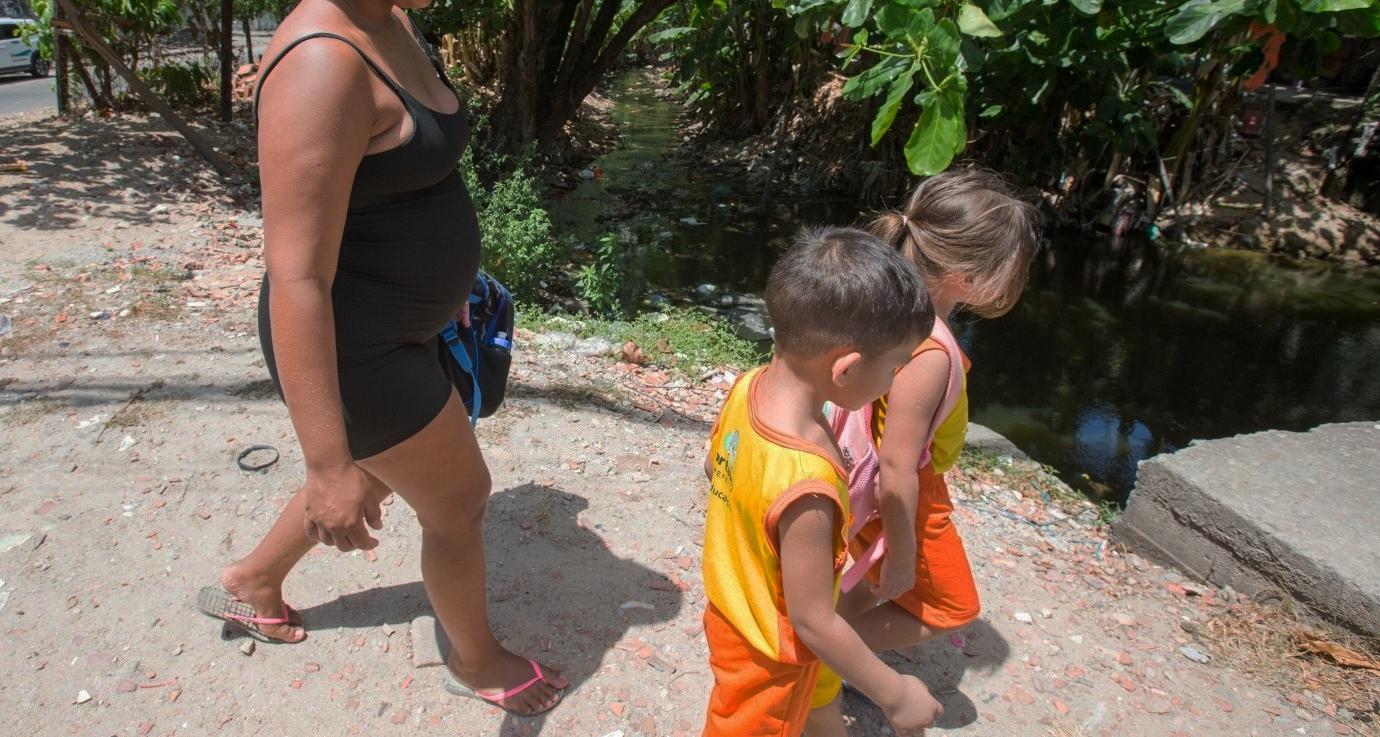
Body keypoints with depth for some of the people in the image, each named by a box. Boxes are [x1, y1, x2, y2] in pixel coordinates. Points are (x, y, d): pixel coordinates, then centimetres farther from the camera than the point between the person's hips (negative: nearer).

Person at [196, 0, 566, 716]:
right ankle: (477, 662, 39)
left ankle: (251, 582, 54)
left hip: (394, 325, 10)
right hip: (351, 350, -10)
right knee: (460, 499, 10)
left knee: (380, 470, 30)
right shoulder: (324, 61, -28)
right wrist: (329, 466, -28)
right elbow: (298, 280, -30)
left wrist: (446, 277, 28)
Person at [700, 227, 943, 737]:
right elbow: (813, 621, -31)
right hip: (768, 654, -7)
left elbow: (714, 468, 1)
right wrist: (895, 694, -17)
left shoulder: (750, 384, -18)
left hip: (733, 605, 7)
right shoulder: (807, 486, -42)